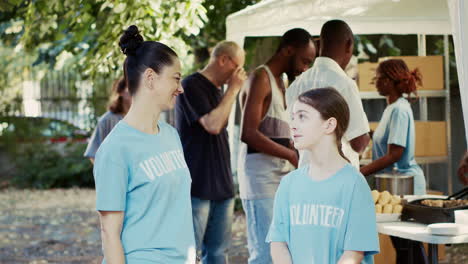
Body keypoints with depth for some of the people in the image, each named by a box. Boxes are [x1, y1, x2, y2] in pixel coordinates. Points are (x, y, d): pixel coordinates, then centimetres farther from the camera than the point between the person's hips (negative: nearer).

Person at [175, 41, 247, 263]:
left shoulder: (218, 90, 17)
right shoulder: (192, 86, -9)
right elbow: (213, 124, -20)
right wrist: (233, 89, -11)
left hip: (221, 187, 8)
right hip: (197, 186, -8)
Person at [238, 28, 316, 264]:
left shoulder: (279, 82, 20)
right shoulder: (260, 79, -9)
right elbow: (248, 133, -20)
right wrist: (292, 155, -19)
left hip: (280, 174, 9)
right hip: (260, 175, -9)